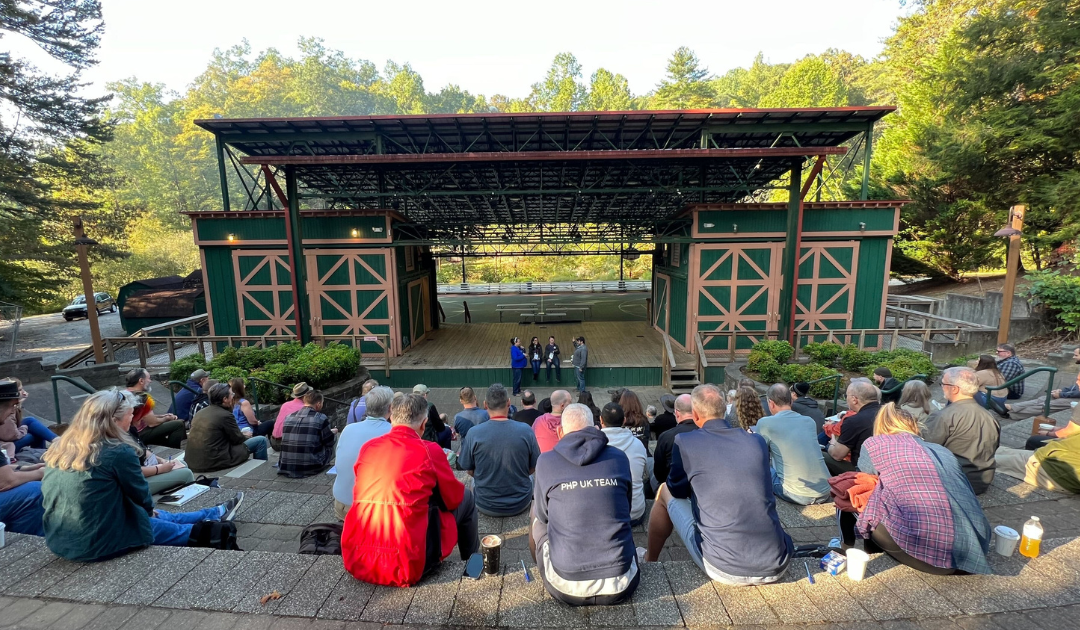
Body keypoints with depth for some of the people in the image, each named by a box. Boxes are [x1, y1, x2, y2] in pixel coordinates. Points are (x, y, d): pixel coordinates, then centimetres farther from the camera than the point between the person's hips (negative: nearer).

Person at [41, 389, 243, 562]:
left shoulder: (61, 448, 0)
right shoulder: (119, 451, -22)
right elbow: (140, 495, -7)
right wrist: (150, 510, 16)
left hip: (58, 541, 8)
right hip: (97, 544, -8)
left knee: (159, 517, 26)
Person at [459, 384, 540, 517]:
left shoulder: (474, 433, -18)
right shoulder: (526, 431, -17)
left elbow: (469, 471, -3)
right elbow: (533, 468, -3)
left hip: (485, 507, 0)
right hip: (520, 505, 0)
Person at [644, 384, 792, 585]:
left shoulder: (685, 441, -8)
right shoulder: (757, 441, 4)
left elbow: (676, 489, 9)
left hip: (725, 570, -4)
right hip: (777, 567, 5)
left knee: (666, 491, 16)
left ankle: (649, 560, 35)